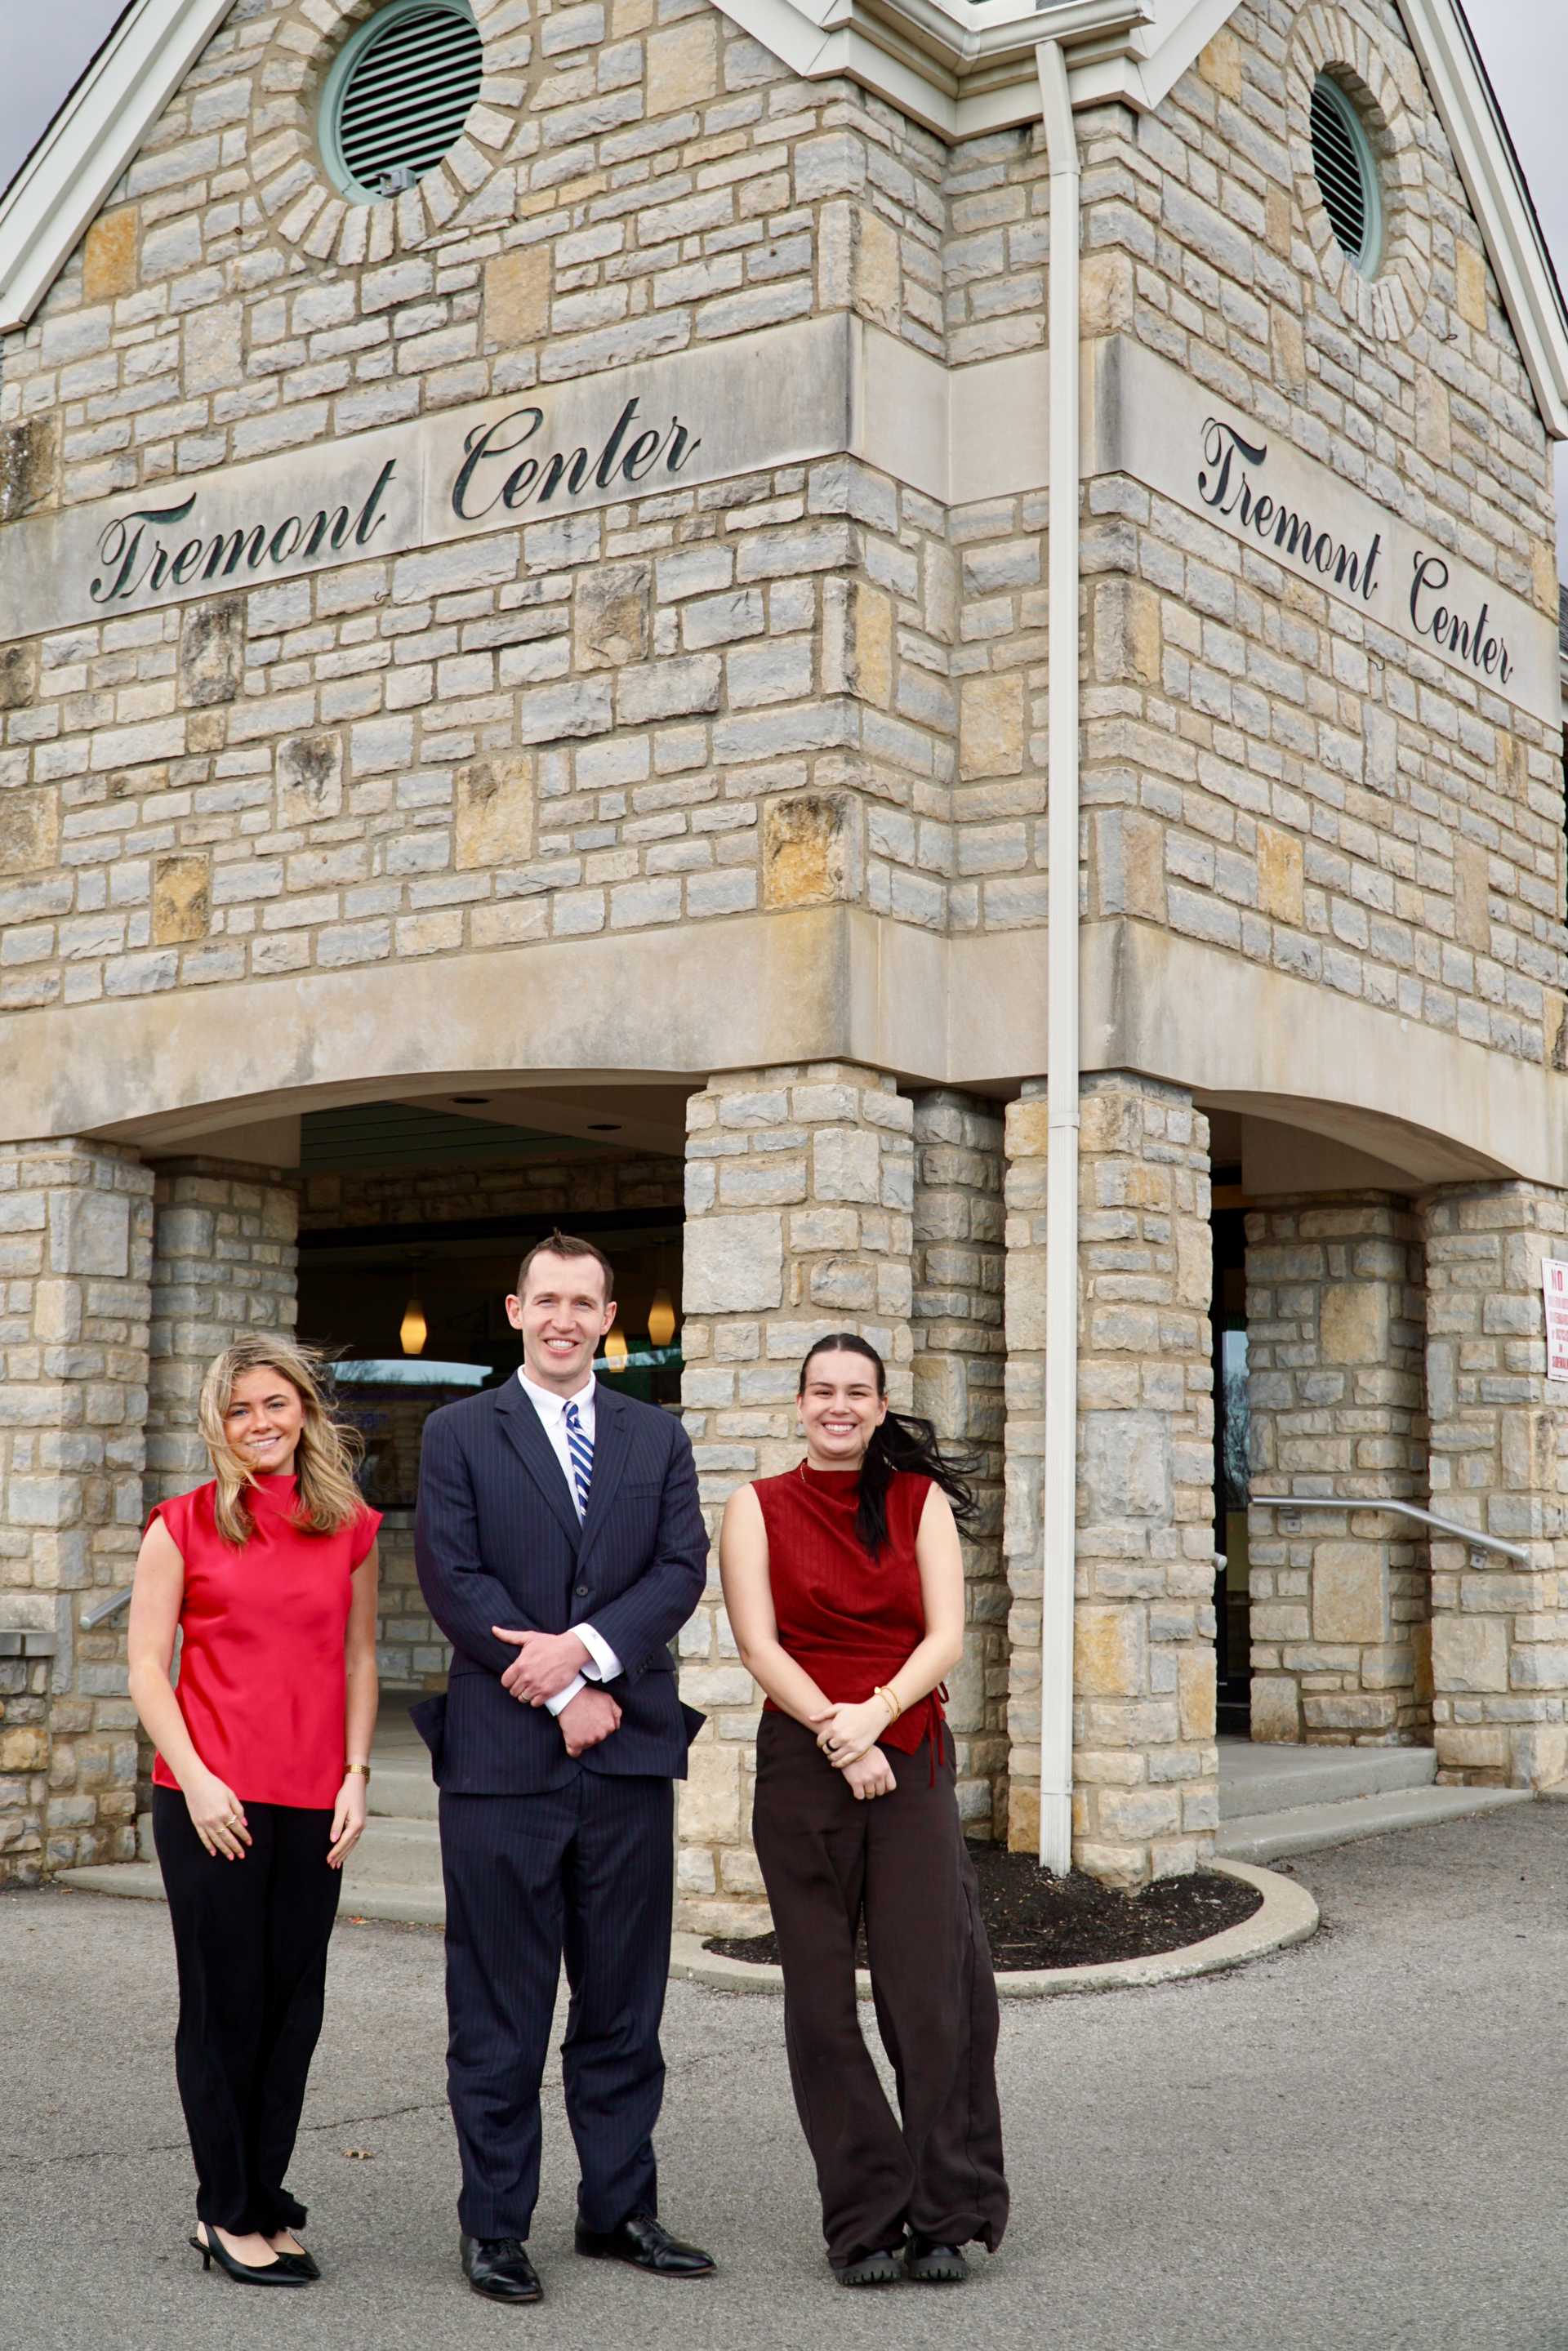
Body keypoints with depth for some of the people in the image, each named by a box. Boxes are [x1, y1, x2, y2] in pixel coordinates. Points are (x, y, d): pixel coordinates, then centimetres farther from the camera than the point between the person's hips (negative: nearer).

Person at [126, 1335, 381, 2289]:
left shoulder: (350, 1528, 8)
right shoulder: (185, 1525, 0)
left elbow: (359, 1659, 12)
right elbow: (148, 1667, -1)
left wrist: (357, 1775, 2)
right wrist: (195, 1778, -10)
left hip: (314, 1803, 3)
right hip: (210, 1799, -3)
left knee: (294, 2004, 7)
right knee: (225, 2003, 3)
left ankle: (264, 2203, 20)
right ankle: (227, 2212, 15)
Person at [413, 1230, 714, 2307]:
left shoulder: (658, 1437, 13)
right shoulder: (460, 1434, 4)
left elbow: (683, 1569, 2)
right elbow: (456, 1581, -6)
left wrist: (585, 1647, -14)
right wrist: (561, 1696, -11)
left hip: (629, 1751, 3)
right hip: (503, 1756, -3)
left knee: (625, 1998, 10)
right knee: (499, 2006, 3)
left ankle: (620, 2210, 21)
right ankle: (495, 2226, 13)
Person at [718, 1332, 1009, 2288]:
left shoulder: (921, 1501, 8)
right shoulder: (757, 1508, 6)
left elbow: (947, 1637, -1)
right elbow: (760, 1645, -3)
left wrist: (873, 1715, -16)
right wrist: (838, 1737, -14)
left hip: (911, 1760, 0)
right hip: (802, 1767, 0)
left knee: (934, 1986, -6)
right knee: (823, 1998, 2)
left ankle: (946, 2218, 6)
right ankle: (865, 2223, 10)